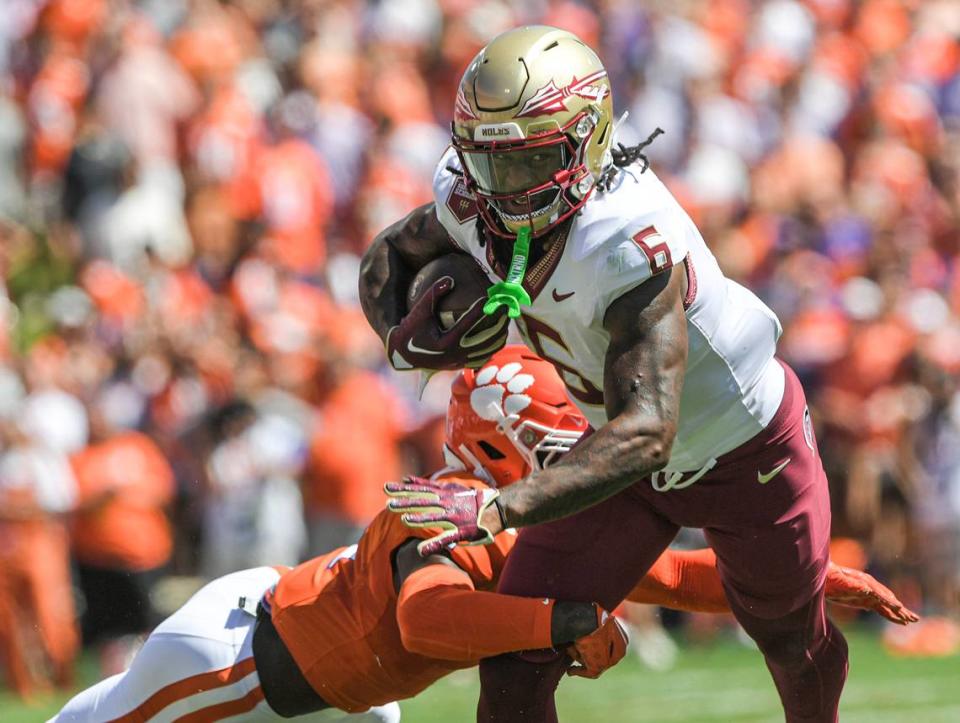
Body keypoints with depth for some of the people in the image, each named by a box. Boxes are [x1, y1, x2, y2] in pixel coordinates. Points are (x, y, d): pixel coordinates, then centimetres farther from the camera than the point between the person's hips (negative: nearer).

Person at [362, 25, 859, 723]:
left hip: (747, 453, -5)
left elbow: (646, 433, -48)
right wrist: (403, 338, -22)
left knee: (791, 639, 24)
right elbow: (390, 254, 2)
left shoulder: (631, 244, -43)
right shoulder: (474, 203, -21)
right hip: (628, 455, 5)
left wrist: (496, 509, -58)